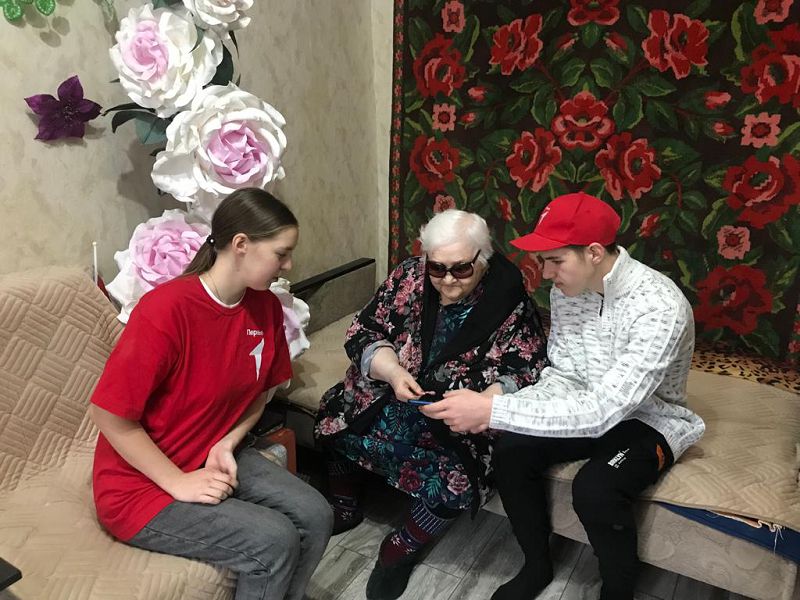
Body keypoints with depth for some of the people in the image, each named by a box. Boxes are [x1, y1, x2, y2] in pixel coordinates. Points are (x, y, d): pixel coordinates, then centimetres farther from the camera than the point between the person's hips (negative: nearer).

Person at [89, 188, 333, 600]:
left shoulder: (266, 306, -6)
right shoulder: (165, 310, -28)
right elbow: (109, 415, -22)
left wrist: (226, 445, -10)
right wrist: (179, 483, -19)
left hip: (214, 457, 7)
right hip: (141, 486, -6)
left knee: (314, 515, -7)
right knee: (273, 542, -18)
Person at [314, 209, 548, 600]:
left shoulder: (508, 302, -13)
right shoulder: (409, 278, -6)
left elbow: (527, 371, -11)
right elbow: (363, 333, -3)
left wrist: (487, 400, -31)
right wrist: (393, 371, -22)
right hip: (391, 395, 4)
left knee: (453, 480, -25)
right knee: (334, 421, -5)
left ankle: (405, 546, 7)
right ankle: (344, 507, 24)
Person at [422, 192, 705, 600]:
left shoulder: (660, 306, -31)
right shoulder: (566, 287, -9)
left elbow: (601, 412, -37)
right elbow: (562, 375, -1)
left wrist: (492, 410, -40)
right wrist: (490, 409, -20)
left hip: (648, 419, -5)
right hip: (589, 406, 6)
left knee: (594, 488, -32)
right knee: (511, 452, -17)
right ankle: (537, 565, 7)